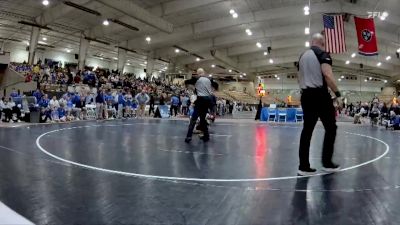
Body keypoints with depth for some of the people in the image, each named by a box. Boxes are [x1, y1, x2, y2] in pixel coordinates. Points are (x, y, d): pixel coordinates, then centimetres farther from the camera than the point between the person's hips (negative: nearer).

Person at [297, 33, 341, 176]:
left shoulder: (303, 56, 18)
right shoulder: (322, 54, -4)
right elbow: (327, 75, -17)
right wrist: (337, 93, -8)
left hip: (305, 96, 7)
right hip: (320, 95, -7)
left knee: (307, 130, 5)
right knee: (330, 128, 6)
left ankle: (303, 166, 4)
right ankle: (327, 163, 9)